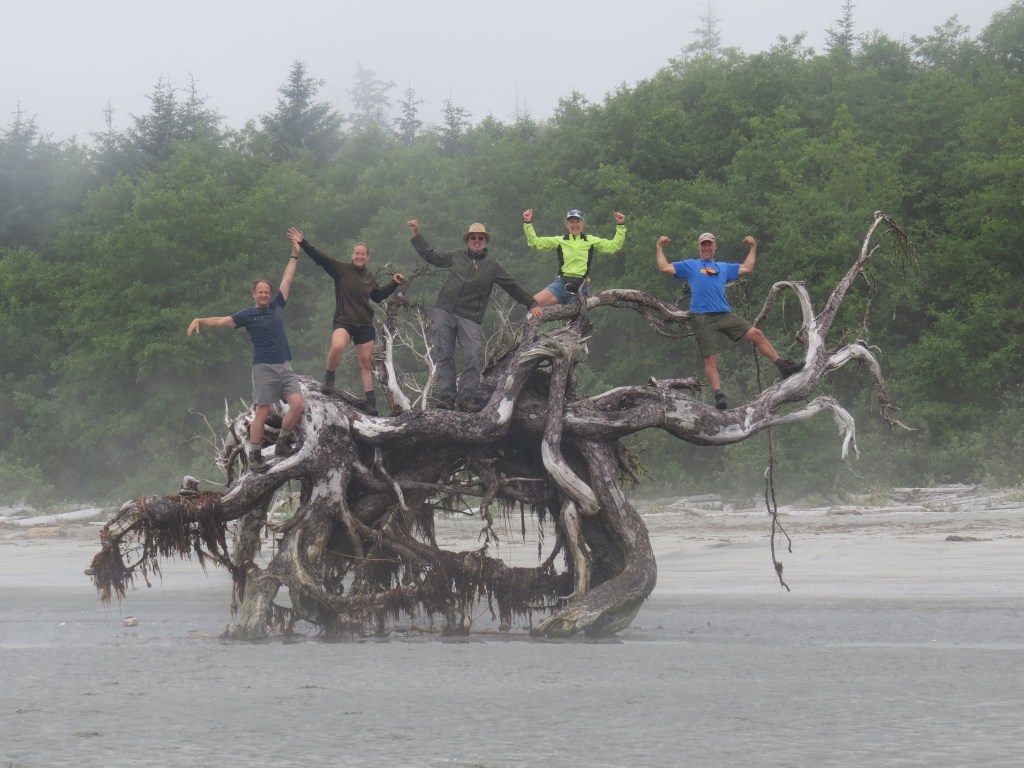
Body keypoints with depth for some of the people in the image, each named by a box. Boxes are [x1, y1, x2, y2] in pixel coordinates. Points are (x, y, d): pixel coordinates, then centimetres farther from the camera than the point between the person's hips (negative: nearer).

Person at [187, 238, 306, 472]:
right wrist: (200, 320, -24)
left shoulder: (276, 306, 15)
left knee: (298, 403, -11)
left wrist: (294, 256, 23)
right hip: (264, 368, -5)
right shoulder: (248, 315, 2)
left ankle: (283, 442, 7)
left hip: (285, 367, 5)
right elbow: (223, 321, -9)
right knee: (262, 412, -7)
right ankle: (254, 457, -2)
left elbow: (287, 280, 20)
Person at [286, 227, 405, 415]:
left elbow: (378, 296, 28)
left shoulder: (369, 277, 11)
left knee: (366, 364, 8)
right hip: (344, 322, -5)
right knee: (337, 346, -36)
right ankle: (329, 378, -10)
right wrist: (303, 243, -25)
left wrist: (394, 284, 18)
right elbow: (320, 258, -14)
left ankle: (371, 402, 15)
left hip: (365, 325, 5)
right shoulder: (341, 269, -3)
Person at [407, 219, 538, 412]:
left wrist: (531, 303, 17)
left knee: (472, 358, -13)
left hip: (469, 318, -1)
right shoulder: (456, 257, 11)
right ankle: (446, 395, 2)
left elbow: (513, 287, 15)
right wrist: (416, 234, 21)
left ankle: (467, 397, -9)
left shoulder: (492, 265, 8)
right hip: (443, 313, 1)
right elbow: (430, 255, 22)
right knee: (444, 356, -1)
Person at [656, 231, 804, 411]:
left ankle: (783, 367, 1)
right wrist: (660, 248, 8)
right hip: (702, 318, -3)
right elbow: (665, 268, 11)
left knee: (756, 334, -6)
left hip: (725, 314, 3)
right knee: (710, 359, -11)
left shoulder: (724, 267, 26)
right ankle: (719, 396, -15)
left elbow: (747, 268, 30)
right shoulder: (690, 266, 16)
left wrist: (753, 247, 29)